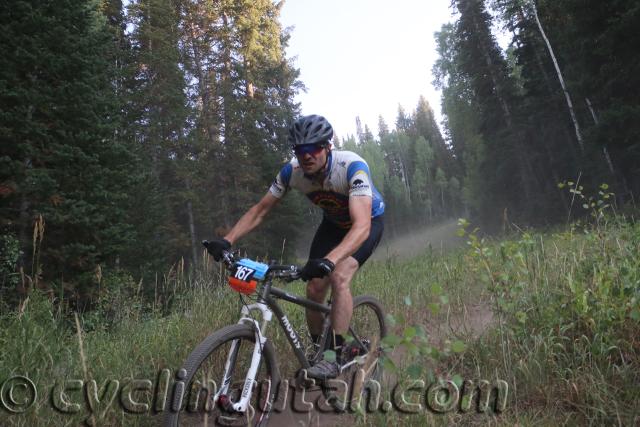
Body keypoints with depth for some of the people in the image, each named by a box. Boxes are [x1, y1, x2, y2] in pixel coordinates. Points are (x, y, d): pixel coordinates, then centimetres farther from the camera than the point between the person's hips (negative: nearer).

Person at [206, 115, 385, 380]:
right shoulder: (292, 171, -23)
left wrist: (328, 260, -63)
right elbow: (259, 211, -14)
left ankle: (334, 357, -14)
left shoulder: (352, 166, -37)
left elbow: (361, 226, -48)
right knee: (314, 288, -6)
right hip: (333, 223, 5)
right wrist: (227, 241, -28)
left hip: (368, 222, -4)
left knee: (339, 277, -27)